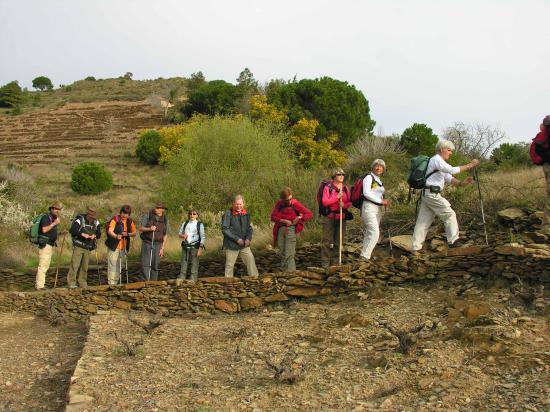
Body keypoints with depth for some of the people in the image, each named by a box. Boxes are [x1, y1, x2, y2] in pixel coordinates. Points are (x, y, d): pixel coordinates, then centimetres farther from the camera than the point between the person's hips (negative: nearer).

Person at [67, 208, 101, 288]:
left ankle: (83, 283, 16)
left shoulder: (96, 222, 7)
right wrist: (82, 234, -28)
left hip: (87, 248, 5)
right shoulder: (80, 220, -8)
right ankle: (71, 282, -3)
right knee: (75, 264, -8)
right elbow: (72, 230, -18)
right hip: (78, 246, -5)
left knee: (84, 266, 9)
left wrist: (94, 236, -13)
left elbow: (99, 234, 9)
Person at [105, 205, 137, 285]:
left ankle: (115, 283, 24)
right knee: (112, 265, -9)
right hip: (113, 246, -6)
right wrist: (116, 236, -42)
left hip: (123, 247, 6)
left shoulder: (130, 221, 7)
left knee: (119, 266, 13)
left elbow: (135, 233, 8)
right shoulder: (115, 219, -9)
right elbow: (110, 231, -21)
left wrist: (127, 234, -13)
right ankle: (111, 283, -7)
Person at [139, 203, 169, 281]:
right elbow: (141, 229, -2)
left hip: (157, 245, 2)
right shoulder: (148, 215, -5)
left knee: (155, 265, 4)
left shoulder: (165, 220, 2)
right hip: (147, 243, -2)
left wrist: (162, 248, 1)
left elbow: (165, 235, 6)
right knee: (145, 264, -8)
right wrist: (149, 229, -22)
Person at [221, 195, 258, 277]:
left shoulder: (246, 214, 6)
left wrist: (248, 238, -5)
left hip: (244, 245, 4)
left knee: (251, 260, -2)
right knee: (229, 265, 5)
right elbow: (225, 229, -15)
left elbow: (249, 228, 14)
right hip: (231, 245, -4)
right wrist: (237, 239, -18)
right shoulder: (228, 213, -12)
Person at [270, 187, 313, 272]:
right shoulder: (279, 204, 5)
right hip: (281, 229, 4)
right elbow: (273, 217, -1)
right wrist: (284, 221, -11)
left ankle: (290, 272, -6)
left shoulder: (295, 204, -4)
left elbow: (310, 214, -4)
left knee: (289, 254, -9)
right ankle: (283, 271, 19)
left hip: (291, 229, -4)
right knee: (282, 253, 9)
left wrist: (299, 217, -18)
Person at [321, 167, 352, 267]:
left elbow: (350, 202, 9)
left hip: (341, 217, 5)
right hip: (329, 216, -5)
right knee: (327, 239, -4)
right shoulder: (328, 187, -3)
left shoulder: (345, 188, 11)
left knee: (339, 239, 8)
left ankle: (335, 260, 18)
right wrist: (337, 197, -18)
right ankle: (325, 261, 2)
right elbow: (324, 202, -11)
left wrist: (344, 205, -13)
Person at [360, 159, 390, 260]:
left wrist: (384, 201, 4)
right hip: (369, 207, -8)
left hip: (378, 209, 8)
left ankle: (365, 256, 12)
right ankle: (365, 256, -15)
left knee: (370, 233, 8)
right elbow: (366, 193, -16)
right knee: (375, 233, -18)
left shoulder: (379, 180, 20)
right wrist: (381, 201, -15)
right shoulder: (369, 177, -4)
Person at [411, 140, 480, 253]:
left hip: (427, 194, 10)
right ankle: (453, 241, 7)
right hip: (432, 194, -10)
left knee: (423, 221, 7)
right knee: (449, 214, -1)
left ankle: (416, 248, 7)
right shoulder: (437, 159, -9)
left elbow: (449, 178, 17)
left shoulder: (440, 162, 23)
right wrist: (469, 165, -13)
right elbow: (452, 170, -19)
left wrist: (461, 183, 0)